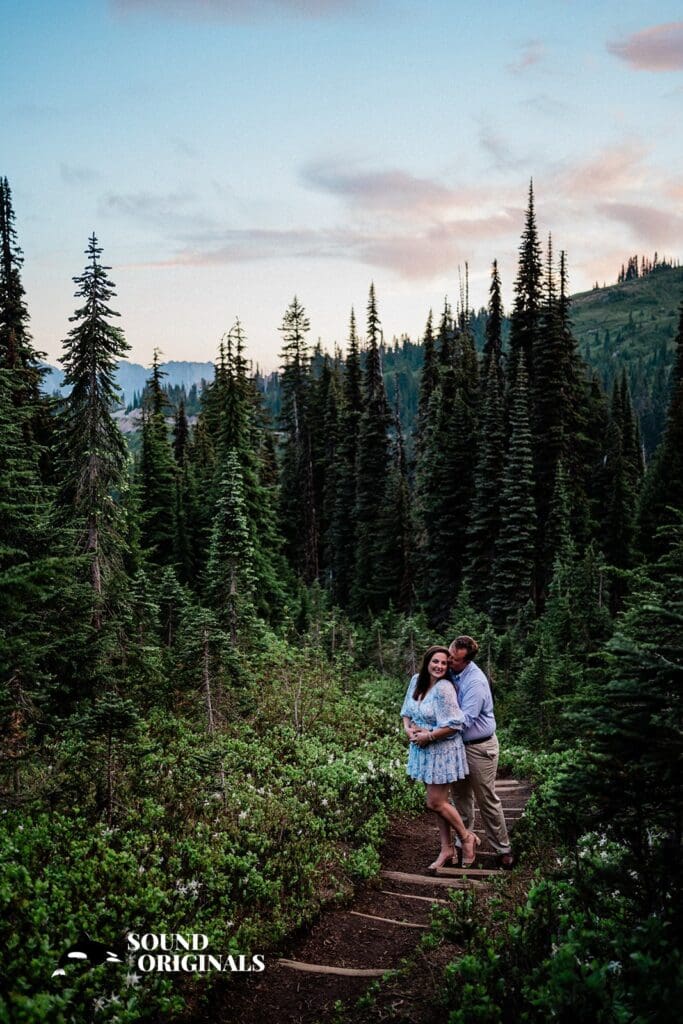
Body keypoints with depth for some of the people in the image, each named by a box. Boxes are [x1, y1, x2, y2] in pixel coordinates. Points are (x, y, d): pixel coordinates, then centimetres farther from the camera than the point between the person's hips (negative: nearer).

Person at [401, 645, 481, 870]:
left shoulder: (444, 689, -21)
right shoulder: (416, 680, 1)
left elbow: (453, 725, -22)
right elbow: (407, 711, 12)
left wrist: (428, 736, -17)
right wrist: (408, 728, -6)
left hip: (442, 750, -7)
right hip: (423, 750, 7)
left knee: (435, 803, -3)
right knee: (439, 801, 14)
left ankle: (467, 837, 19)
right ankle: (447, 849, 25)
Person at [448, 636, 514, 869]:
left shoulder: (476, 682, -25)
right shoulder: (450, 674, -2)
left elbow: (464, 720, -28)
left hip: (478, 747, -7)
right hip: (456, 745, 7)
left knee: (487, 800, 2)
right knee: (460, 797, 16)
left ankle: (503, 850, 16)